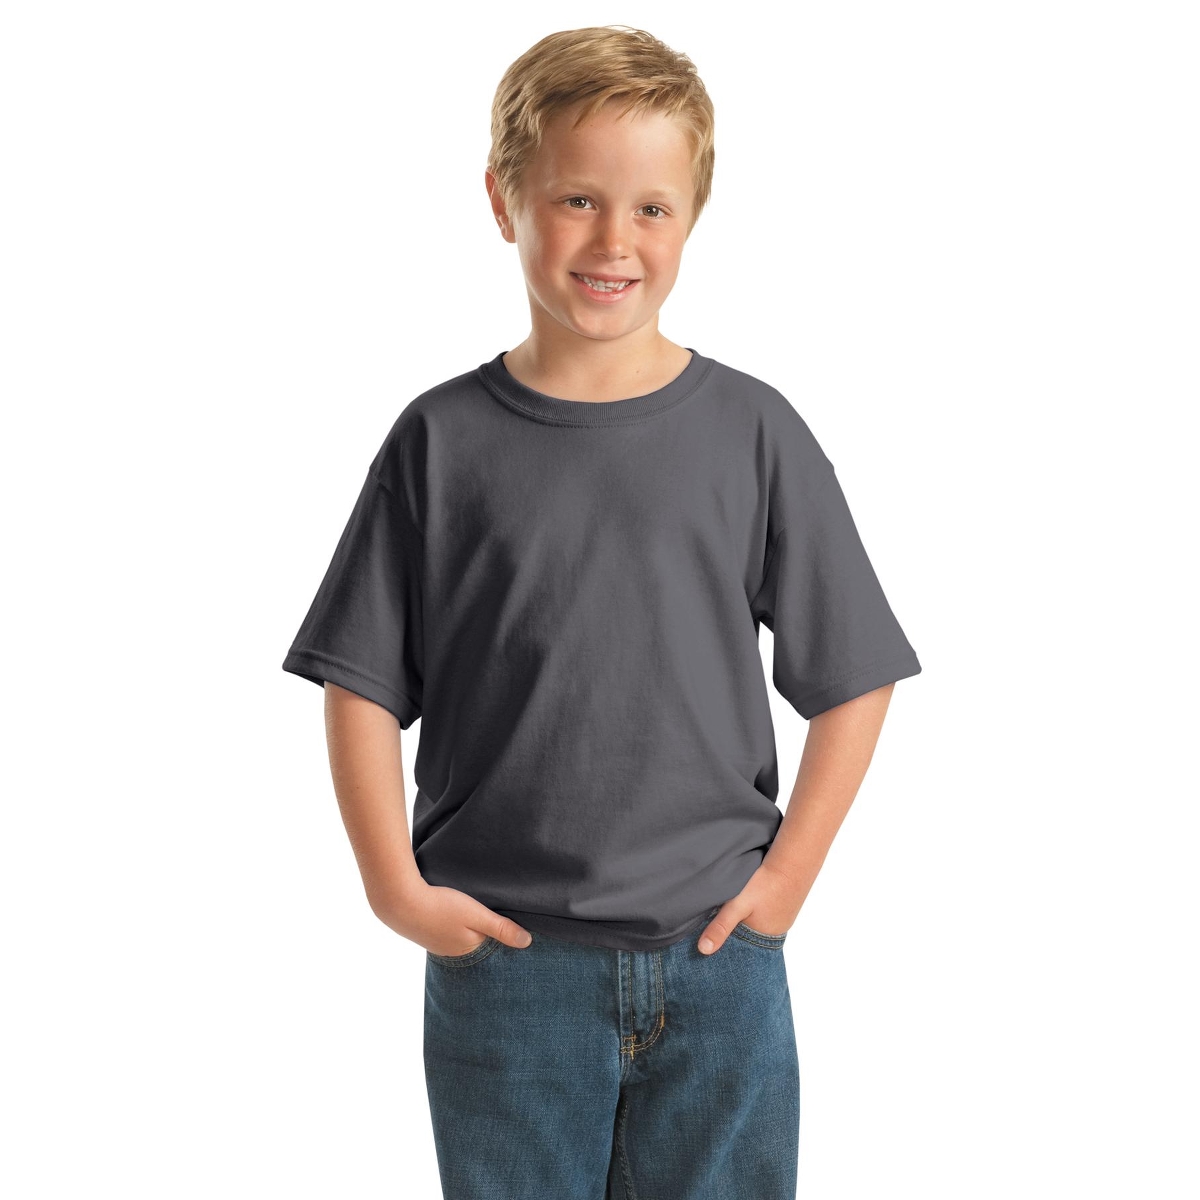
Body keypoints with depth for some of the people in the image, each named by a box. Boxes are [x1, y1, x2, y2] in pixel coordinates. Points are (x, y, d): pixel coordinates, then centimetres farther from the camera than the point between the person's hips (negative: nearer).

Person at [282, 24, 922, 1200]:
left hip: (718, 965, 1)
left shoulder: (753, 432, -2)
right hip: (503, 963, 0)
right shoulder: (442, 442, -2)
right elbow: (362, 684, 2)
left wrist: (787, 876, -3)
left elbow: (852, 679, 2)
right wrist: (394, 883, -6)